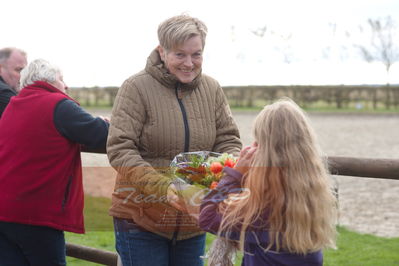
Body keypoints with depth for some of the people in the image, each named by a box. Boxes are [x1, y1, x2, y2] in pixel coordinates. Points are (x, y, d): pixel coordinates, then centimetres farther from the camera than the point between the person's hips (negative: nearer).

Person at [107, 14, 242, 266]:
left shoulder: (212, 89, 4)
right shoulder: (136, 87, -11)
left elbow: (229, 141, 7)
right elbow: (119, 149, -16)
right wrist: (163, 187, -29)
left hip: (193, 221, 5)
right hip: (140, 217, -4)